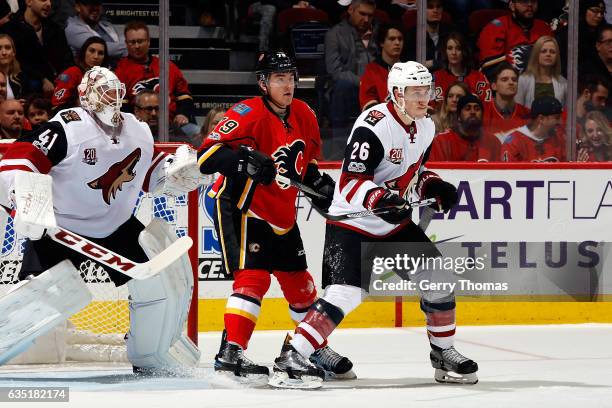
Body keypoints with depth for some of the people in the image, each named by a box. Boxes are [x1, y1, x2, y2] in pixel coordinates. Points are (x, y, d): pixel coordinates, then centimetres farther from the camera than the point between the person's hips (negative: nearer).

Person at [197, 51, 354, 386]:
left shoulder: (304, 116, 5)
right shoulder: (248, 115, -20)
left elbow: (307, 160, 23)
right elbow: (206, 157, -27)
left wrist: (318, 182, 4)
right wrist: (246, 162, -41)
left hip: (281, 217, 8)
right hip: (240, 208, -8)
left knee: (300, 282, 14)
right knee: (252, 277, -21)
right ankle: (230, 354, -22)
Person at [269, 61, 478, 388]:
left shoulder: (425, 128, 5)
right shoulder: (374, 127, -22)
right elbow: (350, 182, -26)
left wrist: (433, 186, 3)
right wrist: (379, 199, -41)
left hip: (395, 222, 8)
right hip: (351, 224, -8)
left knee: (438, 277, 3)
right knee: (345, 293, -23)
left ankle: (443, 353, 20)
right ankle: (290, 358, -21)